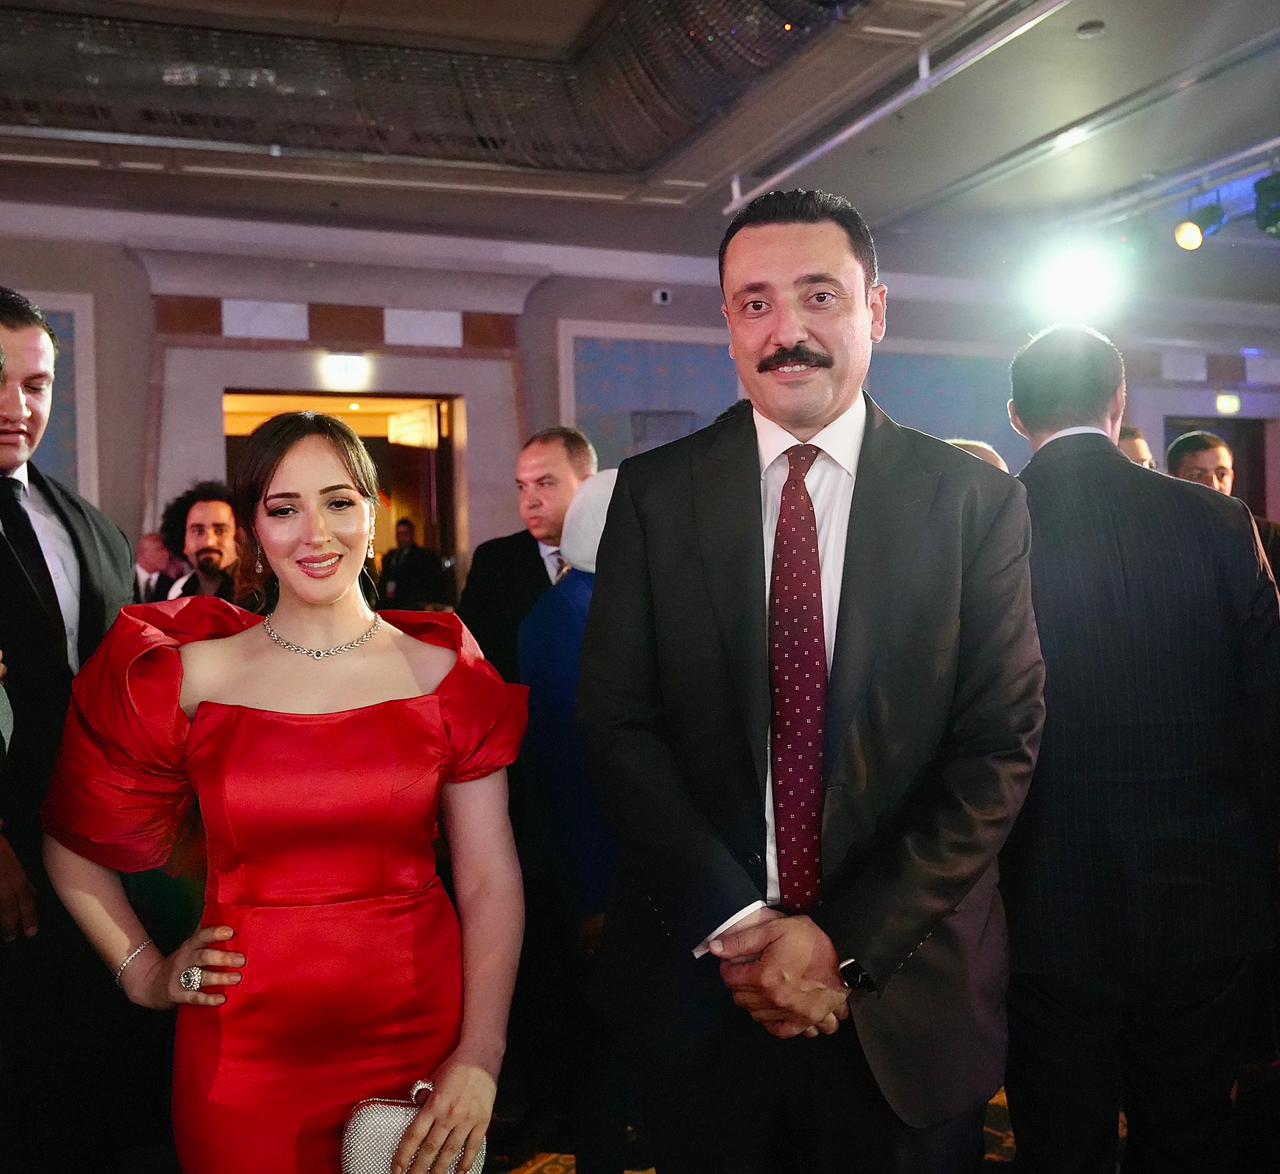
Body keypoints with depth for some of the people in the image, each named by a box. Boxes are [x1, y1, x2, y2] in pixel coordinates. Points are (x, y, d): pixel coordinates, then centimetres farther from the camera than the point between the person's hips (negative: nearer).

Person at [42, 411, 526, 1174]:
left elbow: (490, 883, -5)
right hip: (244, 1052, 0)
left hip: (422, 1038, 0)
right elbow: (74, 842, 10)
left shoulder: (444, 673, -1)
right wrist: (144, 974, 2)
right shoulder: (189, 674, -1)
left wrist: (480, 1059, -13)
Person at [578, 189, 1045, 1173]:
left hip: (905, 994, 0)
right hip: (700, 980, 1)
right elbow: (617, 723, -5)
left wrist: (848, 944, -12)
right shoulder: (655, 493, -1)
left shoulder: (976, 501, -3)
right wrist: (737, 927, -13)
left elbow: (1000, 746, -7)